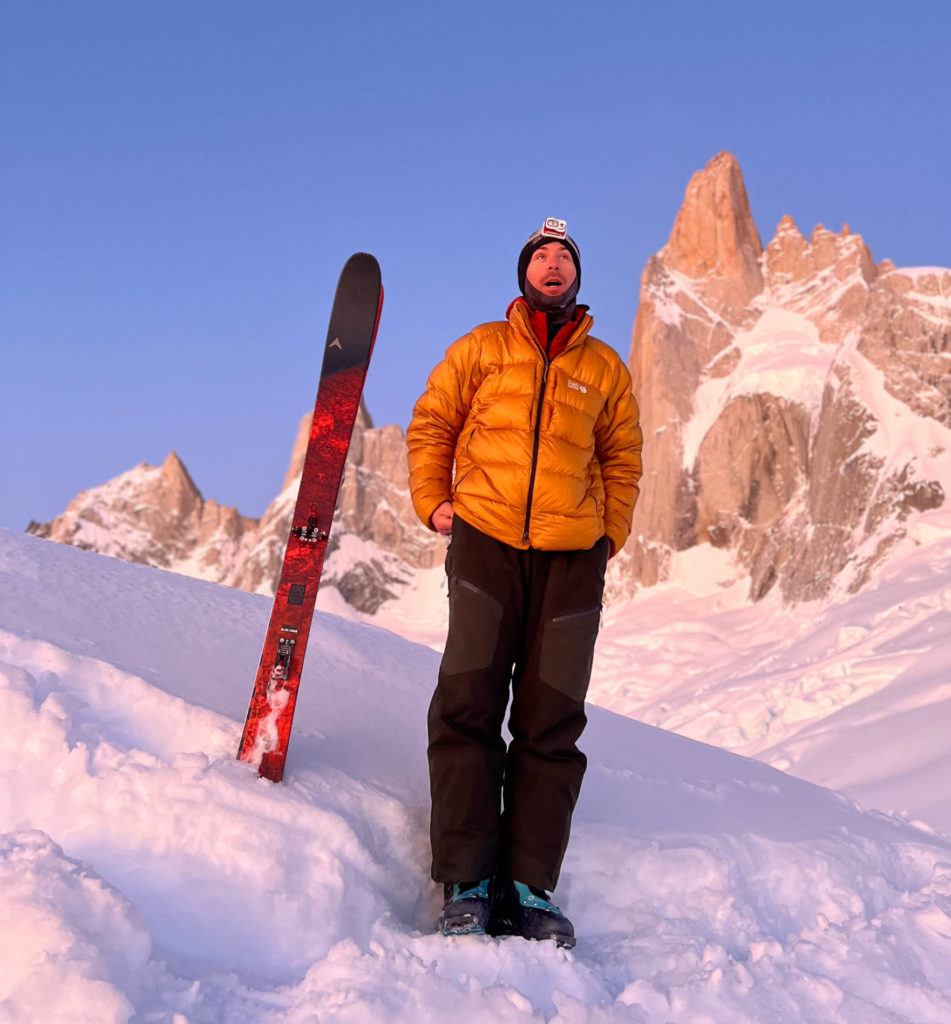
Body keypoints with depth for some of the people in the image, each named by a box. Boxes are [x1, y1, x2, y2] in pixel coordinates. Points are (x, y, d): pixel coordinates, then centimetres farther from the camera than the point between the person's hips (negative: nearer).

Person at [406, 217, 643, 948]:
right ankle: (466, 883, -4)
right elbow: (431, 424, 15)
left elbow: (622, 458, 19)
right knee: (468, 707, -9)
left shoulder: (605, 368, 14)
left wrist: (610, 536, 8)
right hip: (486, 542, -1)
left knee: (551, 723, -1)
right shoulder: (482, 349, 11)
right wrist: (433, 502, 3)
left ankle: (528, 889, 2)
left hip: (573, 558, 1)